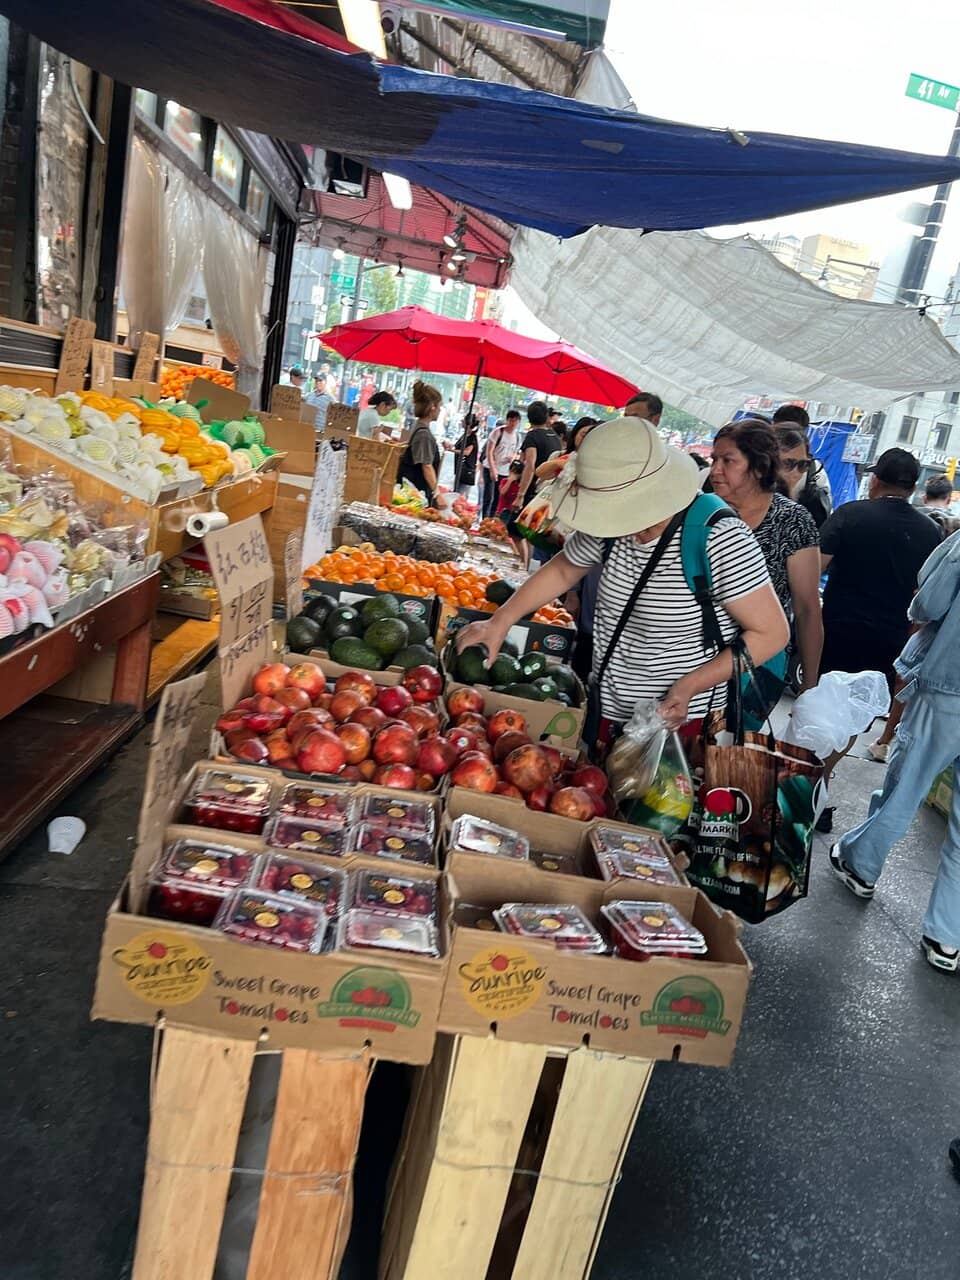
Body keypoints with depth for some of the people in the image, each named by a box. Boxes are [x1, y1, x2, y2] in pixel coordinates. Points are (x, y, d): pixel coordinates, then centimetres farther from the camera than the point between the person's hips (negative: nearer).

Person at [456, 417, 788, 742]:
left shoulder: (721, 540, -24)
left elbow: (772, 633, -17)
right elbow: (562, 570, 13)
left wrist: (690, 685, -26)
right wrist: (499, 623, 4)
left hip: (680, 723, -6)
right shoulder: (611, 523, -6)